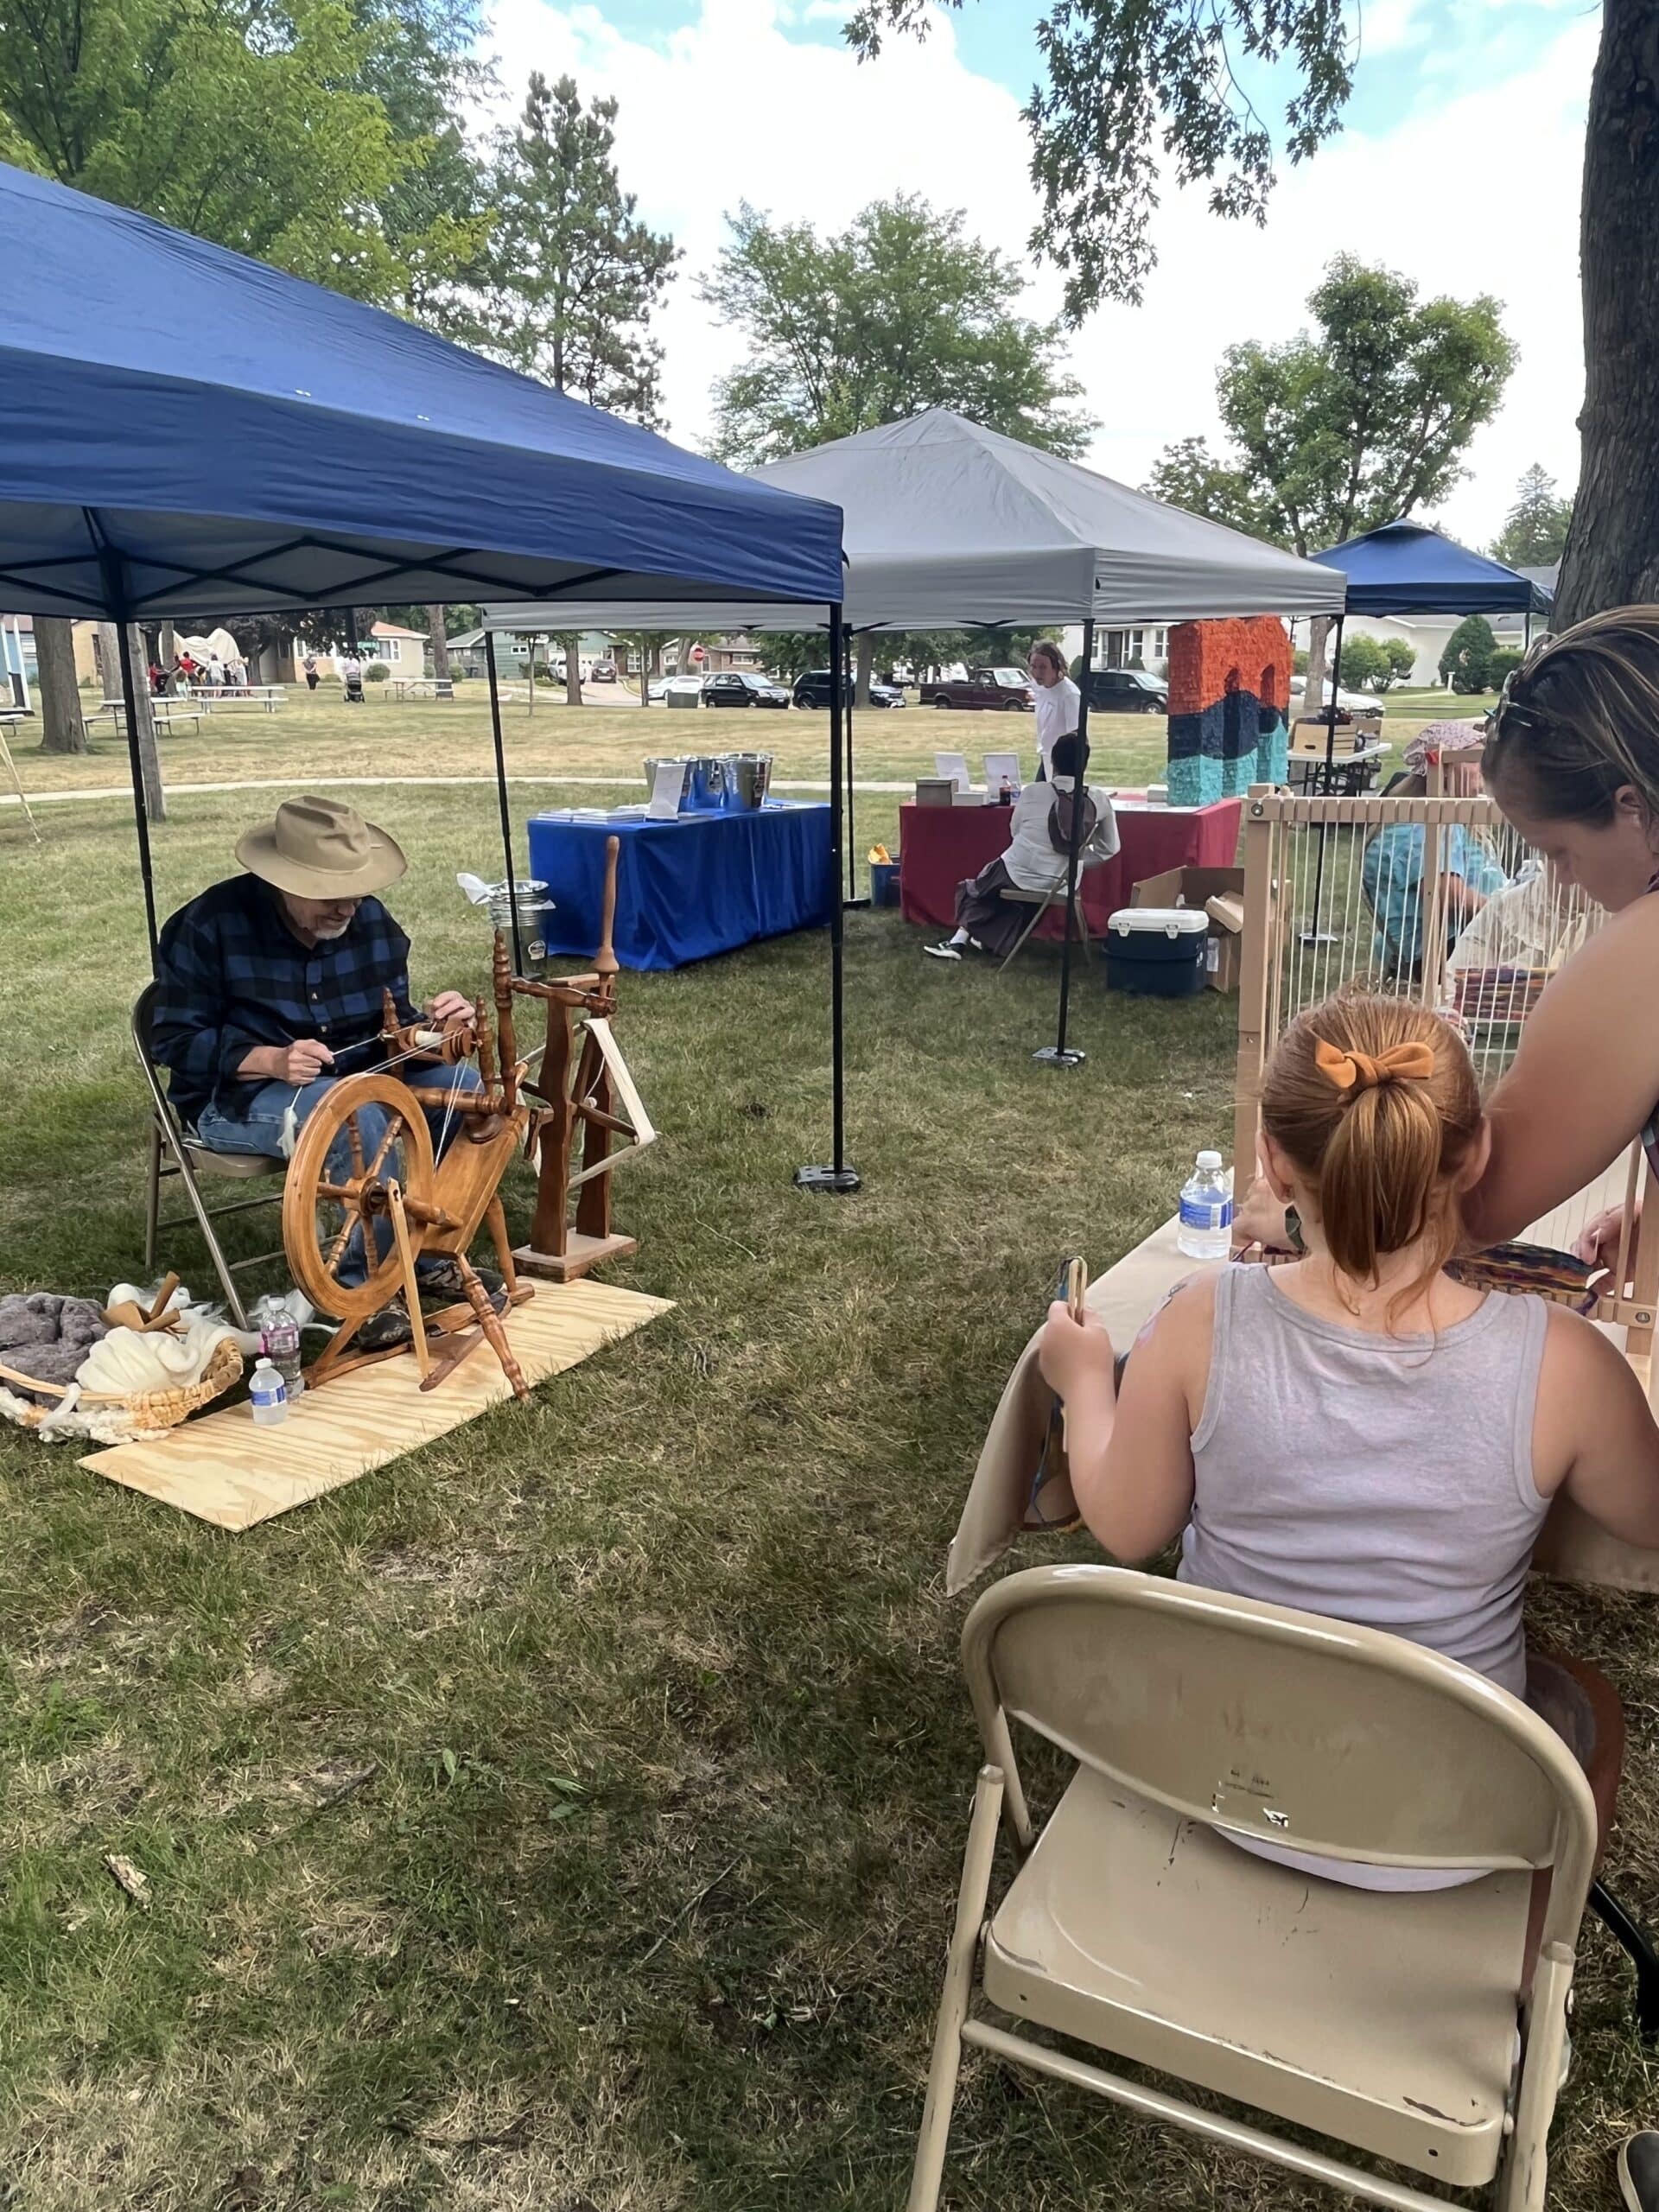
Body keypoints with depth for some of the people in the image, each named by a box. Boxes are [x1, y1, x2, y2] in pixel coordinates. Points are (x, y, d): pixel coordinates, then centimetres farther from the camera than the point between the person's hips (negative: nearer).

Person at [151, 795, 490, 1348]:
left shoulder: (370, 921, 0)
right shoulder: (209, 925, -15)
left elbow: (392, 1025, 6)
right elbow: (176, 1041, -13)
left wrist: (436, 1022, -19)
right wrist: (271, 1060, -29)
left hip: (352, 1078, 6)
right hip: (236, 1095, -5)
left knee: (460, 1081, -18)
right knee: (357, 1114, -36)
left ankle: (427, 1254, -7)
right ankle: (362, 1285, -21)